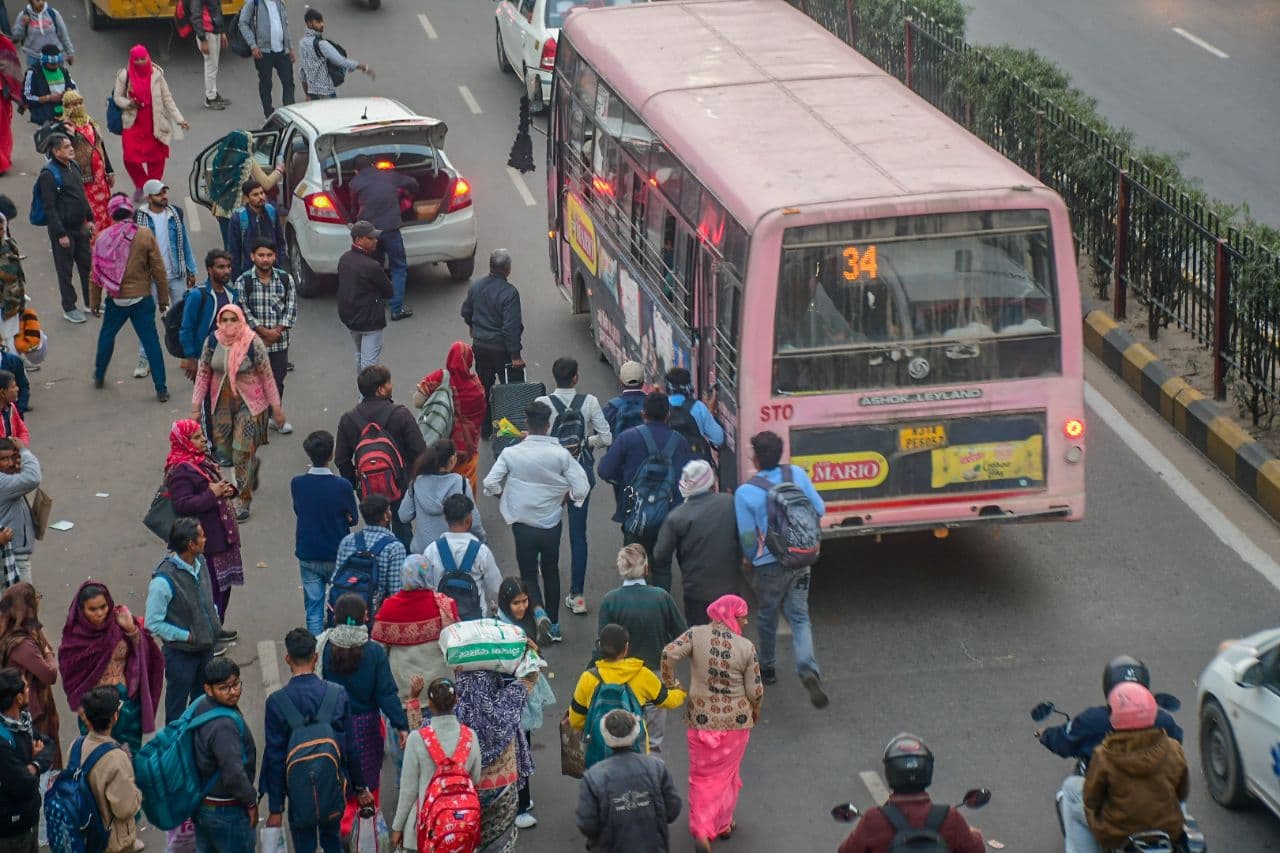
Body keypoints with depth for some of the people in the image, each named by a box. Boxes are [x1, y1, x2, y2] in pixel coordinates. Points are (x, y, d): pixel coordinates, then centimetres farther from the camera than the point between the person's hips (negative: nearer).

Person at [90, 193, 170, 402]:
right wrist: (163, 298, 5)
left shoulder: (104, 238, -6)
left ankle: (99, 377, 35)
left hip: (116, 299, 1)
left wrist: (94, 302, 11)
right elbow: (158, 270, -6)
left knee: (106, 336, 23)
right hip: (142, 299, -1)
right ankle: (161, 389, 1)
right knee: (151, 342, 2)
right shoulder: (145, 235, -9)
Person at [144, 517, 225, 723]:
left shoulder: (200, 562, -4)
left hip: (206, 647, 7)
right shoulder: (164, 580, -28)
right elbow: (153, 623, -21)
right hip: (180, 654, -7)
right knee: (177, 707, 12)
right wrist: (187, 636, -18)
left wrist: (214, 625, 1)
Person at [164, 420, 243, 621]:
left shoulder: (202, 461, 13)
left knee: (224, 584, 15)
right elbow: (182, 505, -26)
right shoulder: (180, 471, -18)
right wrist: (212, 494, -22)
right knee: (212, 588, -6)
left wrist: (226, 490, 3)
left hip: (221, 534, 10)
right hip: (207, 542, -10)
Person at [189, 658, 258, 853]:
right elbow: (233, 774, -31)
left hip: (201, 801, 9)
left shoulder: (200, 705, 0)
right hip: (227, 811, -9)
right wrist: (250, 801, -13)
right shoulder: (223, 726, -31)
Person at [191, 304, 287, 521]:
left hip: (249, 404, -4)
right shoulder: (212, 342, -6)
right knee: (223, 448, 12)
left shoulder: (253, 343, -16)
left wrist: (277, 408, -5)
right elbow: (203, 374, 1)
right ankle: (253, 464, 45)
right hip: (222, 403, 4)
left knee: (243, 453, -6)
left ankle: (245, 502, 7)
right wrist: (196, 407, 1)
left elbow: (267, 376, -10)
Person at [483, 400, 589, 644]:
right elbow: (582, 488, -13)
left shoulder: (511, 454, -13)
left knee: (529, 574, 12)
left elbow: (490, 484, -14)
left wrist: (508, 495, 6)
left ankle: (538, 611, -16)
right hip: (552, 525, 1)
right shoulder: (560, 454, -13)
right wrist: (562, 497, 7)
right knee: (551, 571, 20)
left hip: (523, 525, -1)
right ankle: (554, 625, 28)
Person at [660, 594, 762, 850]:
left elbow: (669, 654, -25)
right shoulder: (746, 647, -13)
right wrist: (755, 710, 14)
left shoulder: (696, 635, -12)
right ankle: (723, 824, 36)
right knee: (727, 773, 22)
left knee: (702, 776, 13)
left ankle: (701, 831, -1)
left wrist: (670, 683, -7)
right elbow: (756, 691, -8)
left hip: (701, 721, 0)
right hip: (735, 722, 0)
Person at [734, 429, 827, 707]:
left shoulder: (745, 492, -17)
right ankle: (808, 670, -14)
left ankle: (767, 667, 38)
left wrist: (752, 558, 12)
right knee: (799, 617, 8)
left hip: (769, 566, -3)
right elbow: (819, 509, 1)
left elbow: (747, 537, -9)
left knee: (767, 617, 19)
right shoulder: (797, 474, -8)